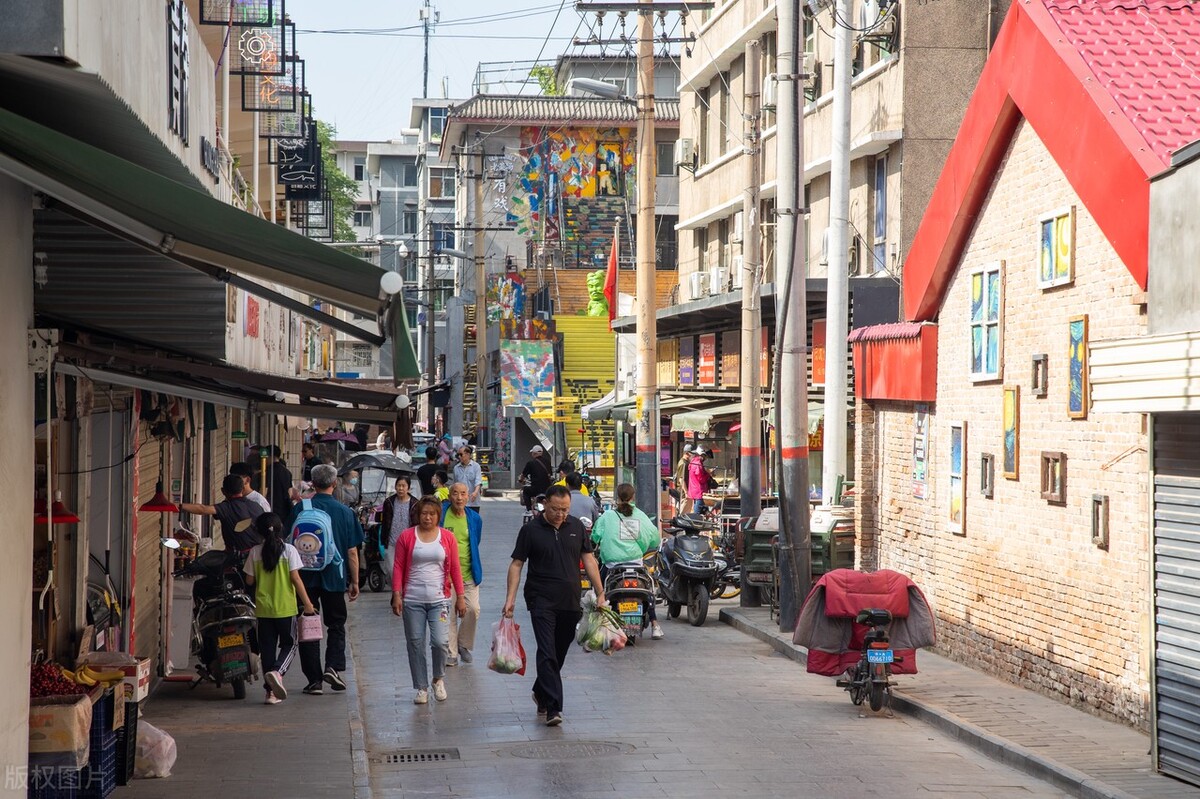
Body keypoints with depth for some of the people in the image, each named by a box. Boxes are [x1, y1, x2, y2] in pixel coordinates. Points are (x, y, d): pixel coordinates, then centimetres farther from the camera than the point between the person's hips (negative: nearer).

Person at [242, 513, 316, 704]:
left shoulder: (255, 552, -1)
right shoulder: (288, 550, -7)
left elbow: (249, 580, 3)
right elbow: (295, 578, -10)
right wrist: (307, 603, -3)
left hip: (263, 608, 2)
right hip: (285, 608, -2)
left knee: (267, 647, 9)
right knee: (289, 645, 10)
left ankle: (271, 691, 8)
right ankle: (277, 671, -18)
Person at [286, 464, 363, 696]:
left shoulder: (300, 509, -3)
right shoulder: (345, 512, -2)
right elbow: (352, 551, 0)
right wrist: (354, 582, 9)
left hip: (306, 577, 0)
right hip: (334, 577, 0)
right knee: (336, 624, 15)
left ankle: (314, 679, 5)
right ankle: (333, 666, -5)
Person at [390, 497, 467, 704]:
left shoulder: (447, 537, 6)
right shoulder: (407, 536, 4)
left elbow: (455, 568, 8)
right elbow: (398, 567, 4)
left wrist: (460, 596, 4)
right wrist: (396, 594, -4)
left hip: (439, 600, 0)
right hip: (412, 600, 0)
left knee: (440, 642, -12)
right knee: (416, 645, 3)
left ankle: (439, 679, 14)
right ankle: (421, 688, 14)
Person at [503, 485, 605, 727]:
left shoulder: (576, 526, 8)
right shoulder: (531, 530, -3)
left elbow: (588, 559, 12)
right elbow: (516, 564, -1)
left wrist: (600, 593, 8)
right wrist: (510, 598, -9)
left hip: (570, 602, 4)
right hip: (542, 601, -4)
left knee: (559, 653, 13)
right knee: (547, 653, -13)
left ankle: (540, 693, 35)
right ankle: (553, 707, -17)